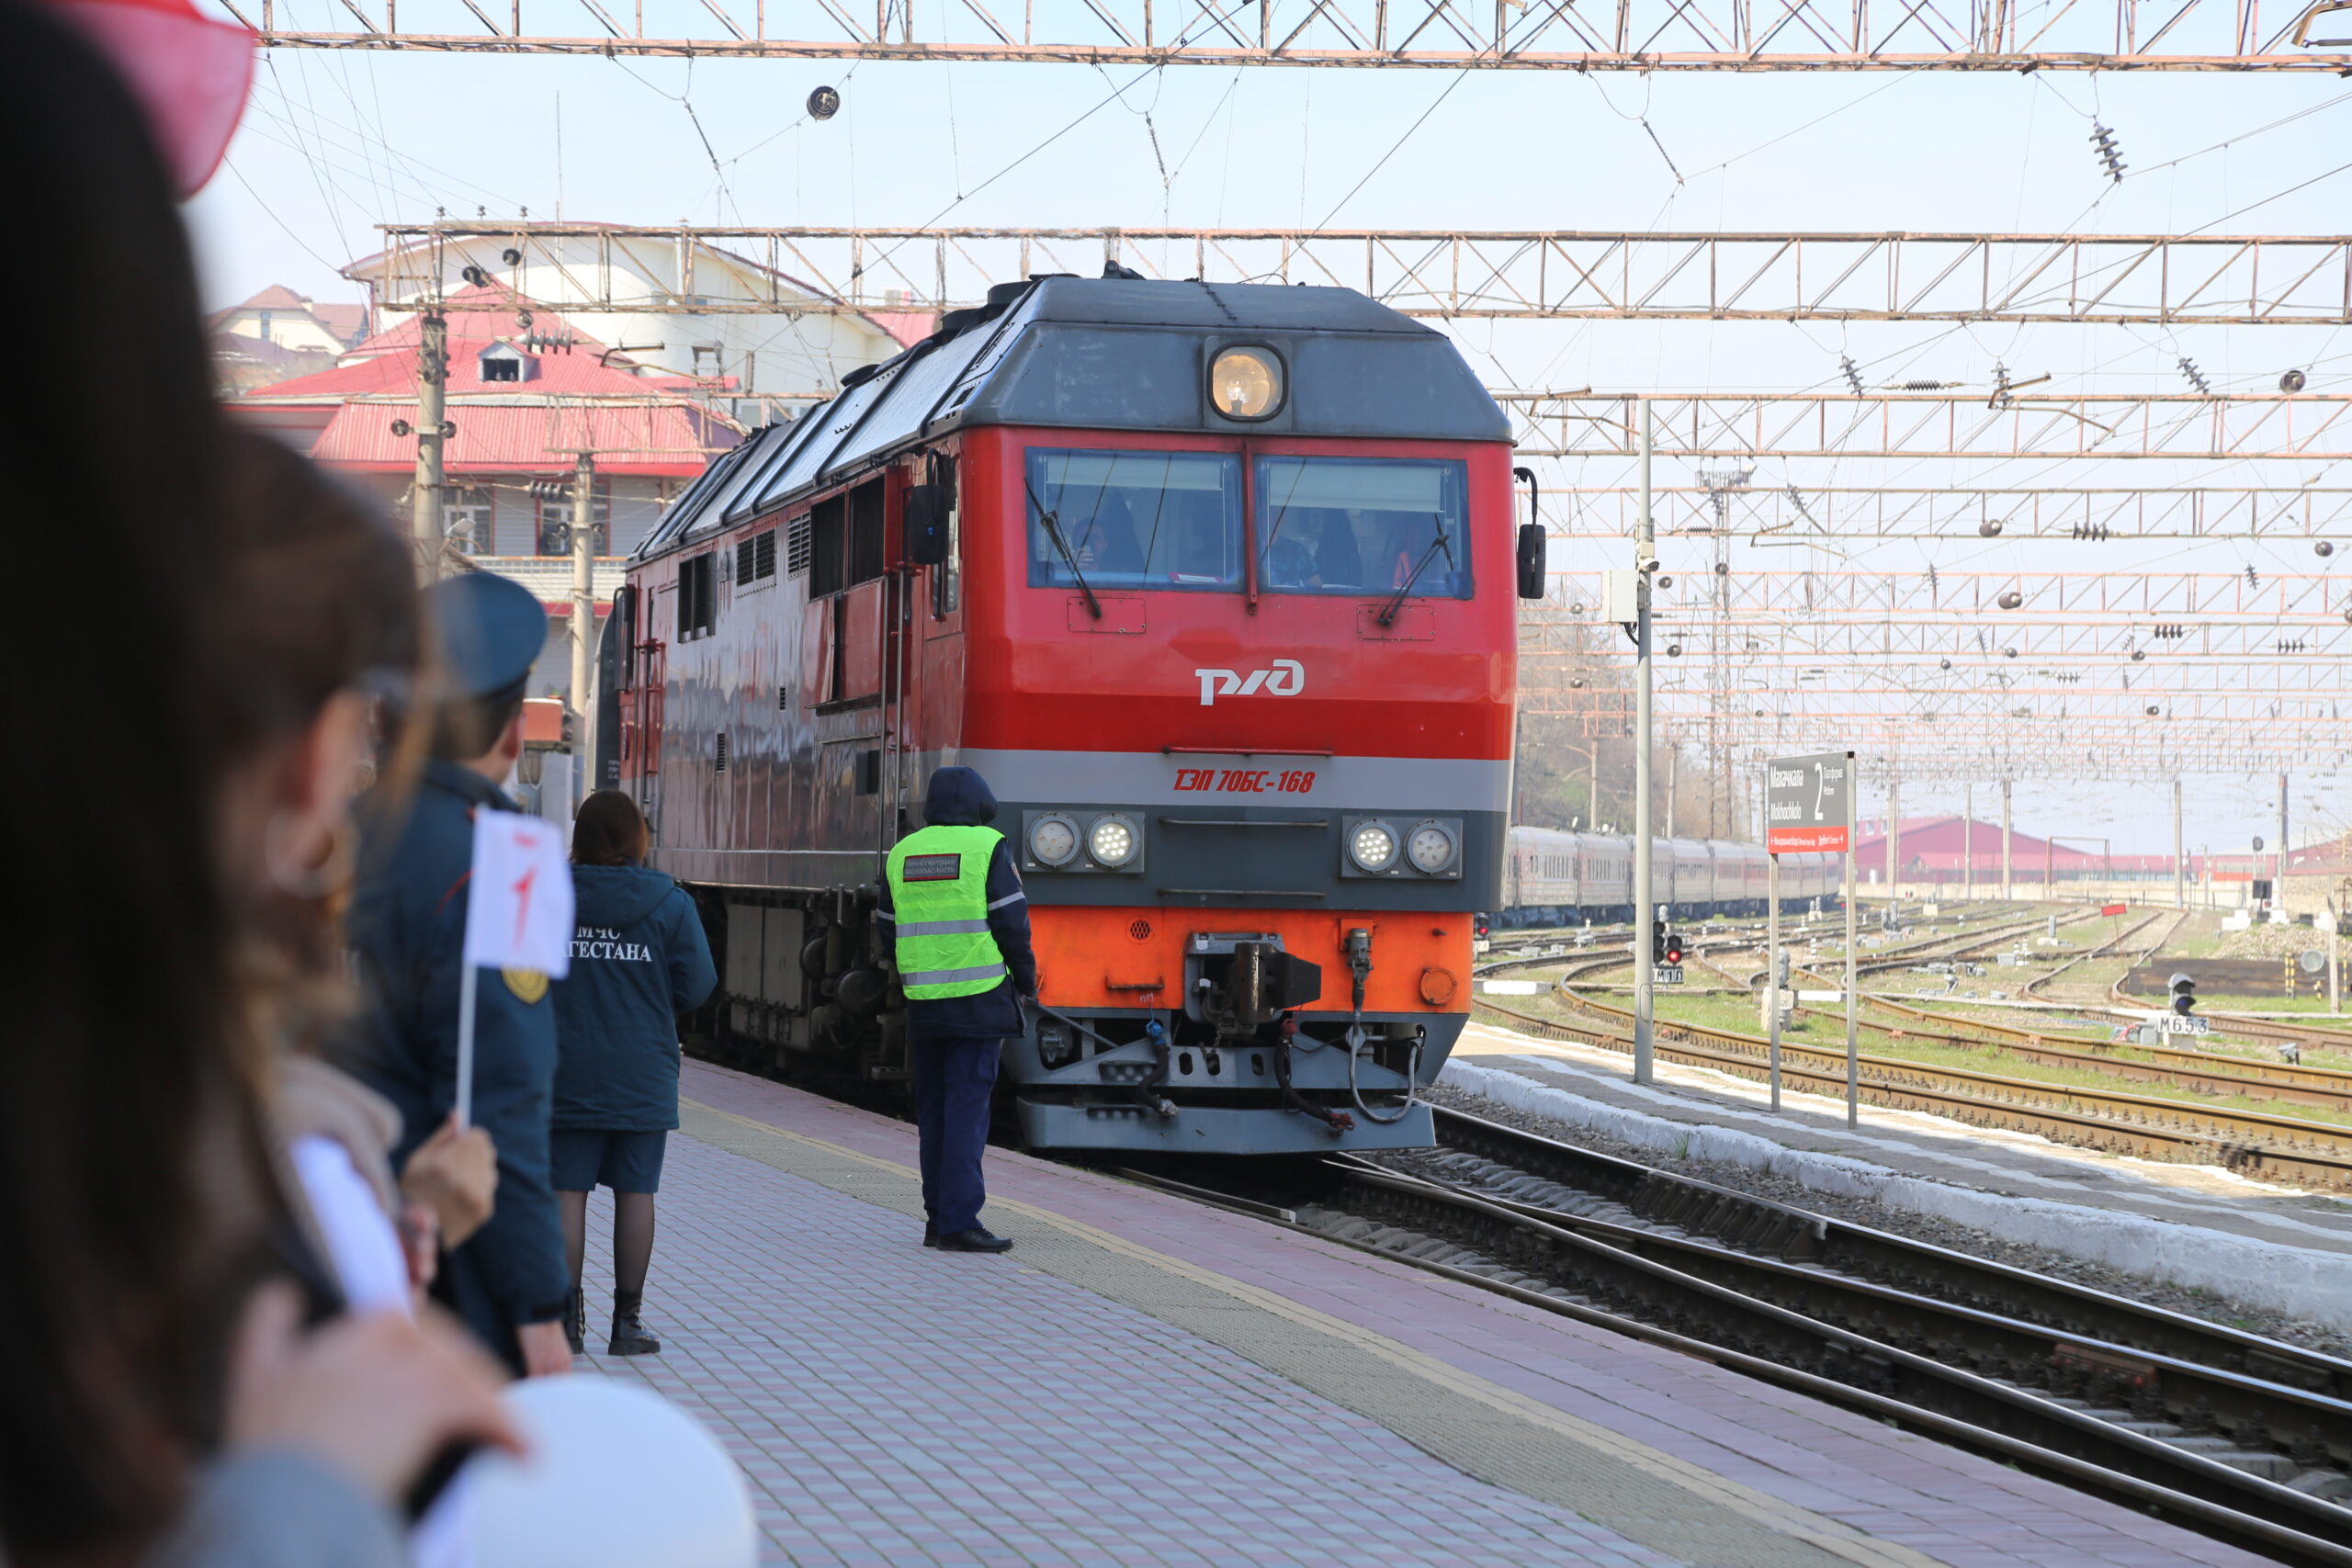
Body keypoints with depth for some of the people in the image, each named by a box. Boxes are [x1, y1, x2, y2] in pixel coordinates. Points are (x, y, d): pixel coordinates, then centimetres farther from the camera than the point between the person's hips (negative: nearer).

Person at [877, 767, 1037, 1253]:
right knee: (967, 1107, -6)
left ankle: (938, 1218, 14)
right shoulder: (988, 848, -5)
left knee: (933, 1111, 11)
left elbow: (890, 930, 14)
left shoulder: (901, 854, 11)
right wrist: (1025, 980, 6)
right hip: (980, 1001, -5)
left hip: (923, 1005, 5)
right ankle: (958, 1221, -11)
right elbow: (1011, 923, -8)